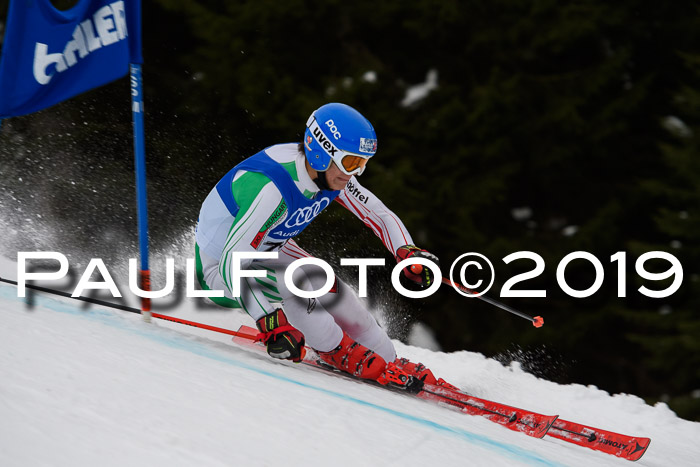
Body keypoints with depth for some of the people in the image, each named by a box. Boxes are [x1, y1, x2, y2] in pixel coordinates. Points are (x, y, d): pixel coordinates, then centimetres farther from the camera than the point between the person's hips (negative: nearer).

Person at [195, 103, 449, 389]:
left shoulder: (331, 173, -13)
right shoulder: (271, 189, -39)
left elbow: (380, 215, 0)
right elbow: (232, 261, -43)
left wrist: (408, 253, -18)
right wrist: (271, 322, -52)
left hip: (265, 250, 8)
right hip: (218, 268, -8)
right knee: (290, 280, -31)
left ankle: (388, 365, 15)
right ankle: (342, 354, -12)